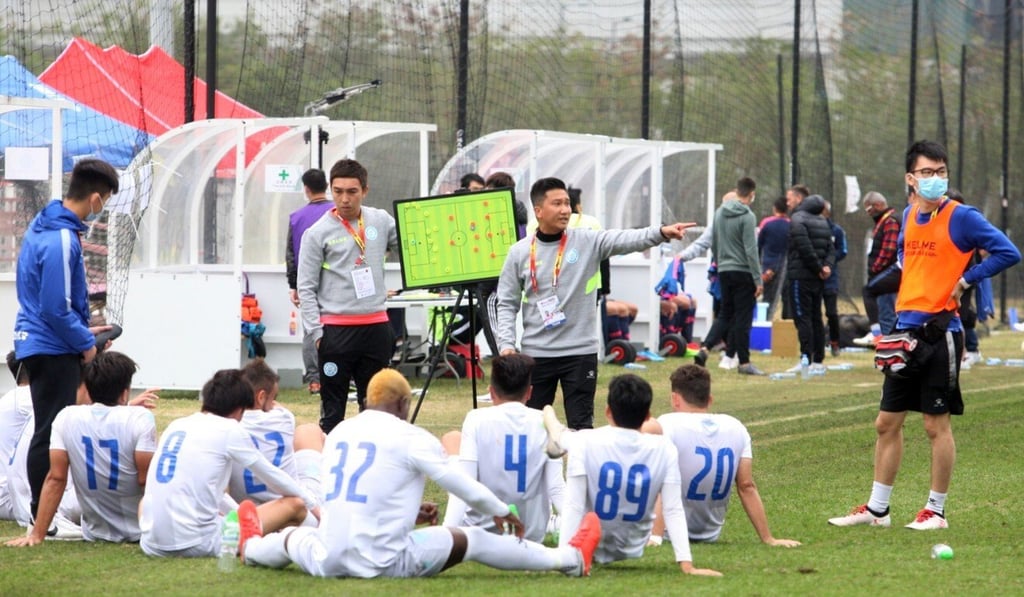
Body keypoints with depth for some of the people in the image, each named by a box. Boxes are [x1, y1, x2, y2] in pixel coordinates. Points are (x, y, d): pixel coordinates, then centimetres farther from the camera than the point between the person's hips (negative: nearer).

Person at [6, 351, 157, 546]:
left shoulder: (66, 418, -6)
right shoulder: (140, 418, -16)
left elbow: (55, 479, -7)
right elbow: (146, 480, -19)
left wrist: (37, 535, -5)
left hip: (95, 534, 3)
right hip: (140, 532, -3)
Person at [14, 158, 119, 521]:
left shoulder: (44, 225, 9)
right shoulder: (61, 241, -22)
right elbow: (56, 310, -23)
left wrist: (83, 332, 16)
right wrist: (85, 343, -9)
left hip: (41, 343, 10)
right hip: (53, 350, -10)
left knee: (53, 431, 16)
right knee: (51, 435, -4)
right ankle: (42, 516, 0)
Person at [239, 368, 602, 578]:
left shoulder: (338, 433, 13)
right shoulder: (411, 438, -4)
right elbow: (457, 481, -1)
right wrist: (501, 512, 14)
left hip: (327, 562, 5)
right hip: (384, 562, -5)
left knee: (295, 536, 37)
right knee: (473, 540, 5)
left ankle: (252, 548, 66)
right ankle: (569, 559, 9)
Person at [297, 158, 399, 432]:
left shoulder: (380, 221, 6)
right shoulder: (318, 233, -4)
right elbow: (306, 288, -5)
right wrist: (317, 332, -11)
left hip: (376, 326, 4)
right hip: (336, 330, -4)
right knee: (333, 407, -1)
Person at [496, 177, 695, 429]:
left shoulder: (587, 241, -2)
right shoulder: (520, 252, 1)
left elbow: (626, 240, -18)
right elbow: (507, 304, 6)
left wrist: (661, 233, -36)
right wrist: (506, 344, -6)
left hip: (580, 352, -1)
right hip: (536, 353, 1)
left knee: (581, 426, 0)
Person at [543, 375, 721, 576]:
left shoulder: (585, 442, -21)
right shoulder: (664, 450, -16)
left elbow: (573, 506, -25)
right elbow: (674, 511, -20)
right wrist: (687, 564, -19)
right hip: (632, 551, 2)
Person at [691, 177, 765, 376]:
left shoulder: (719, 213, 8)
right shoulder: (747, 216, -13)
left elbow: (713, 244, 15)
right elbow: (751, 250, -17)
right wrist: (758, 280, -15)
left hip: (724, 272, 6)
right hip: (743, 272, -6)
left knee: (724, 315, 13)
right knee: (743, 317, 0)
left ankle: (705, 348, -5)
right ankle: (744, 362, 5)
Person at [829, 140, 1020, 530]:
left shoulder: (961, 217, -9)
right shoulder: (909, 216, 11)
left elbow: (1008, 253, -14)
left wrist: (965, 280, -12)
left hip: (940, 331, -7)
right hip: (905, 330, 7)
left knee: (937, 424, -1)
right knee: (887, 422, 9)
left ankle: (936, 511, 8)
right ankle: (877, 508, 17)